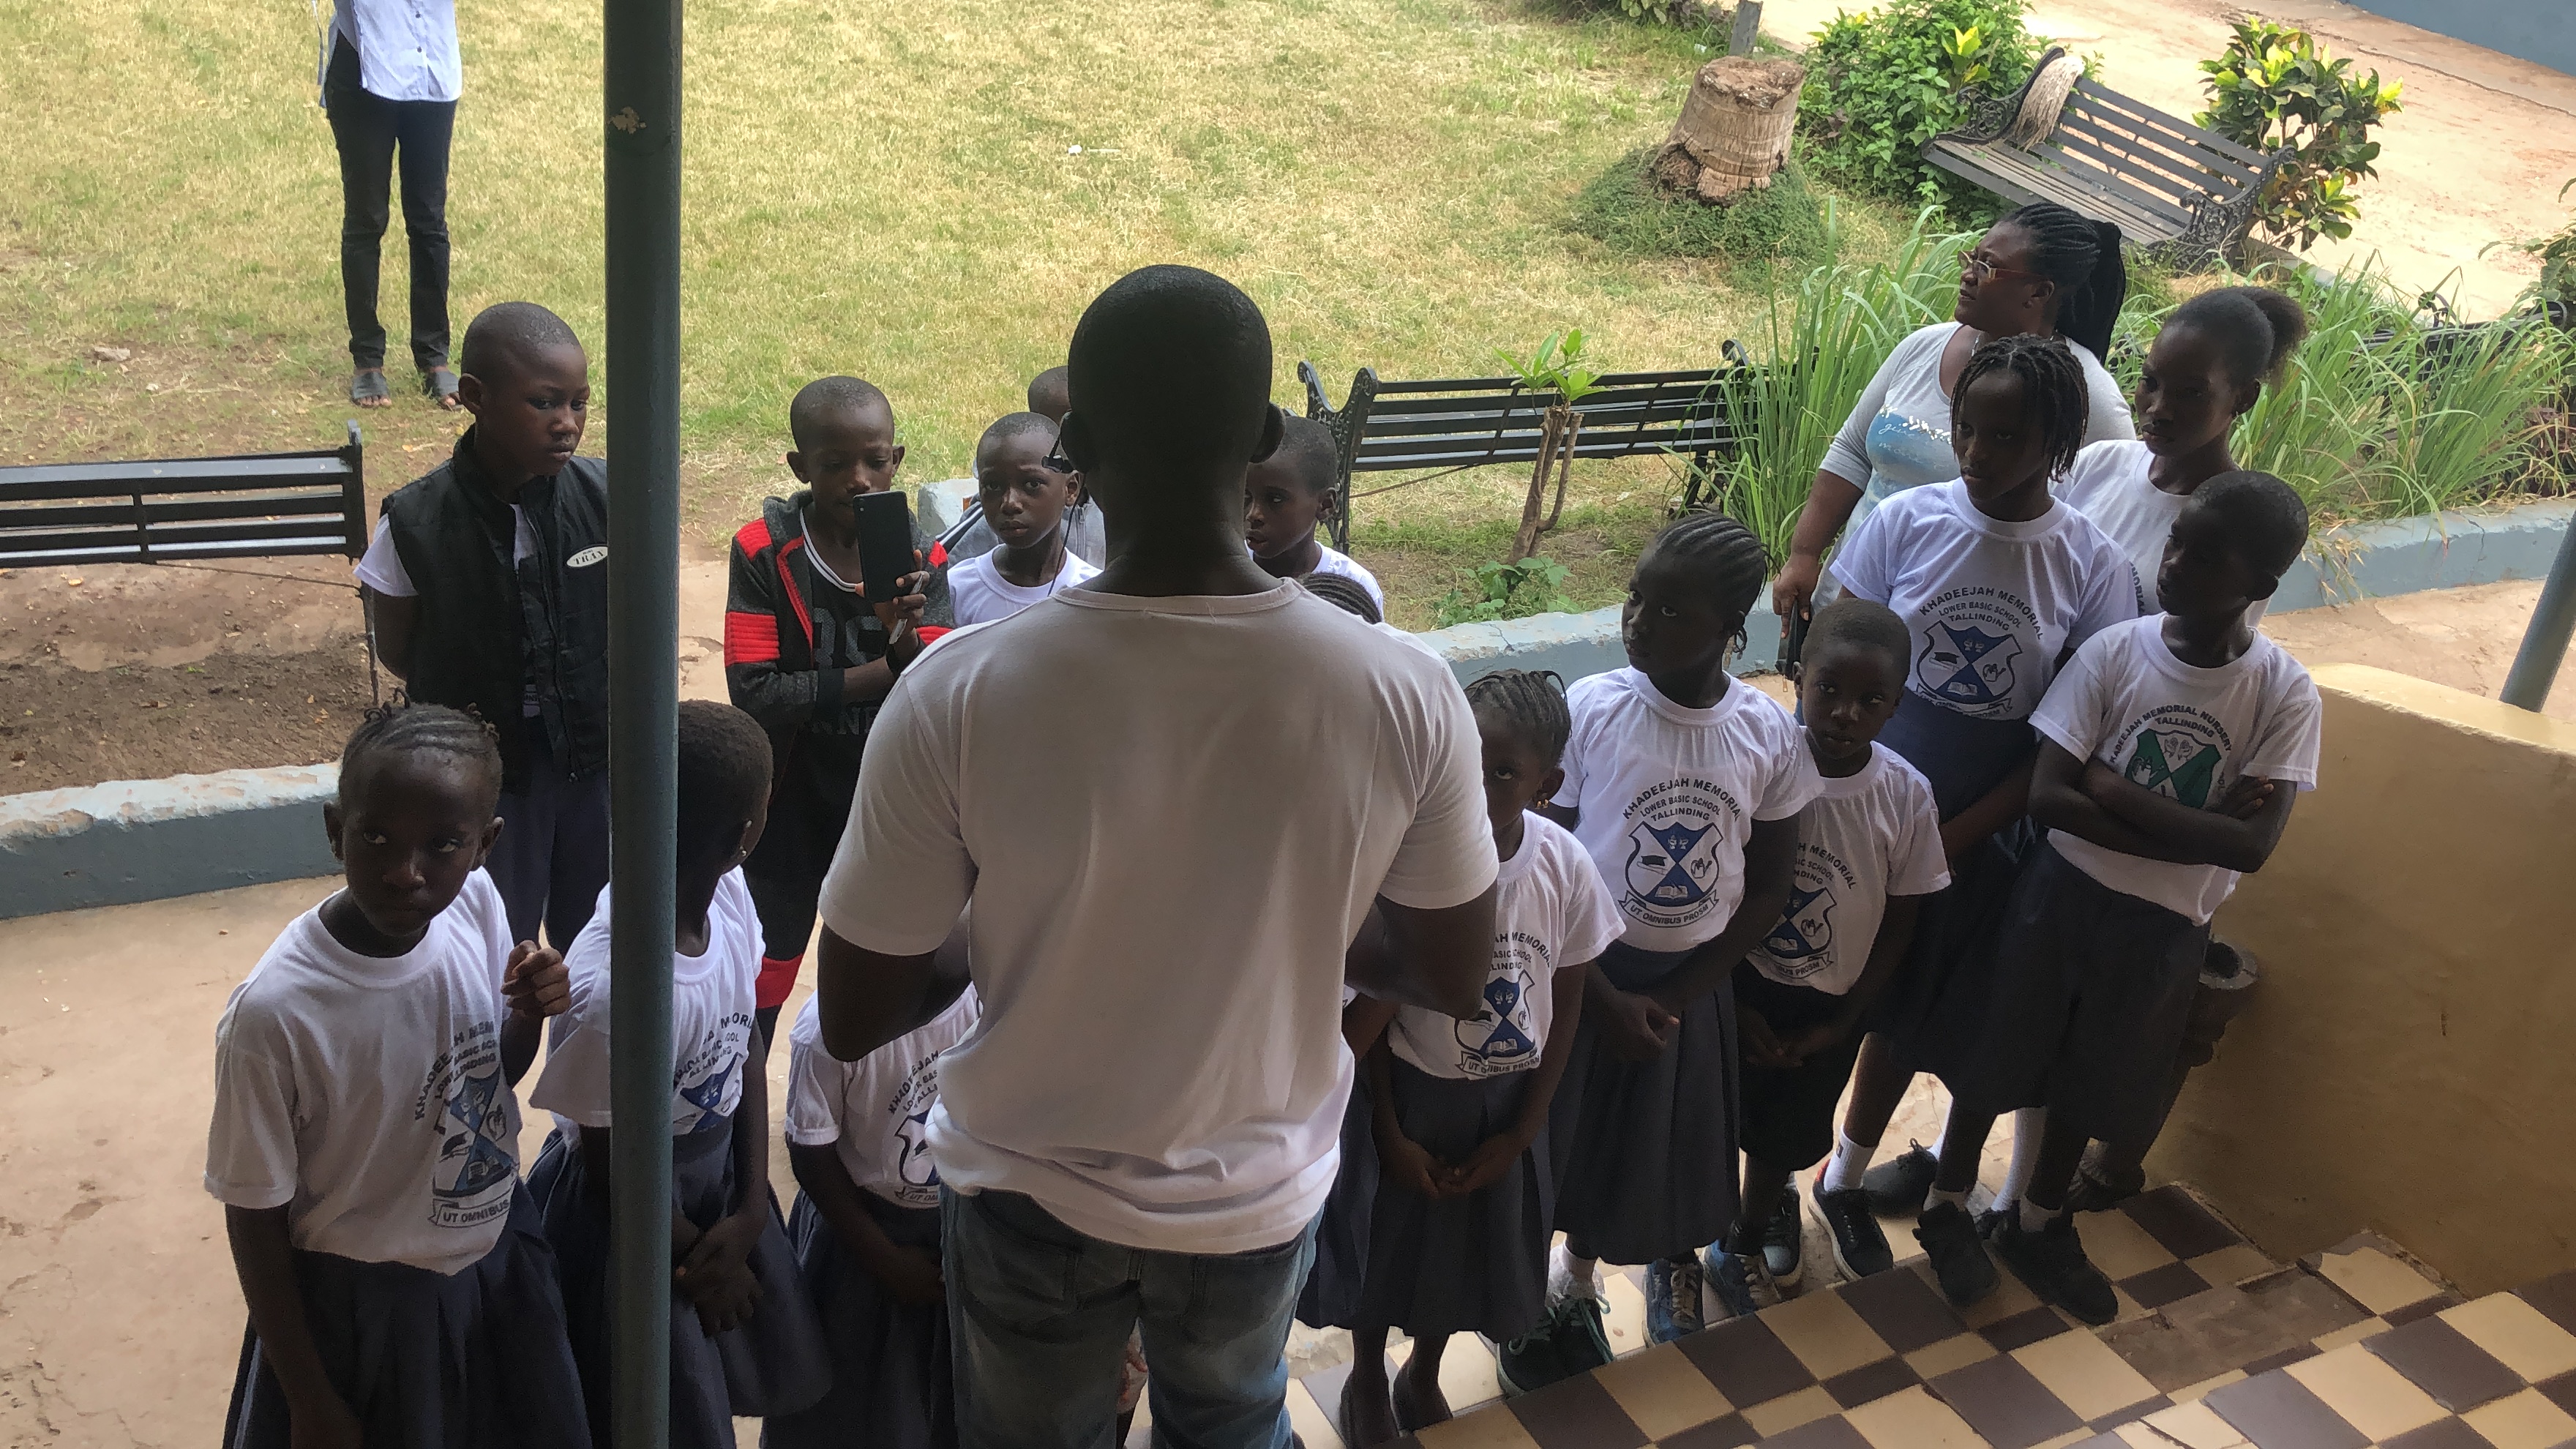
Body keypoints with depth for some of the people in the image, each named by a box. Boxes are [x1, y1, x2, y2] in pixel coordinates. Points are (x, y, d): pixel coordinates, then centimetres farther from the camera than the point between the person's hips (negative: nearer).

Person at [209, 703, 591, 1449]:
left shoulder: (476, 901, -15)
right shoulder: (274, 1010, -28)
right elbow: (255, 1218, -15)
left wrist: (529, 1014, -19)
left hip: (499, 1258, 5)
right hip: (362, 1308, -5)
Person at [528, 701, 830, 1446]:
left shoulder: (728, 892, -15)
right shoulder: (613, 992, -36)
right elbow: (610, 1161, -19)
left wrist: (750, 1213, -6)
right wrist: (698, 1256, -5)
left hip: (721, 1174, 6)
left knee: (757, 1379, 21)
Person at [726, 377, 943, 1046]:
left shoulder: (918, 555, -5)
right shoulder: (763, 550, -12)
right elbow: (754, 694, -20)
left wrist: (906, 637, -32)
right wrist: (880, 674, -22)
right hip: (788, 809, -2)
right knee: (757, 995, 11)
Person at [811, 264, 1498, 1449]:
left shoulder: (957, 696, -27)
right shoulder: (1407, 699, -23)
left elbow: (852, 1020, -16)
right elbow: (1452, 981, -7)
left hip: (1033, 1193, -1)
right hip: (1261, 1193, 2)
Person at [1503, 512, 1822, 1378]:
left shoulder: (1770, 736, -12)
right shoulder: (1590, 710, -17)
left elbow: (1768, 888, -3)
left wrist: (1673, 1000, -9)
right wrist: (1606, 1000, -13)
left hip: (1694, 981, 1)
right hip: (1587, 971, -1)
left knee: (1681, 1143, 14)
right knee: (1575, 1134, 11)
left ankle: (1674, 1261, 45)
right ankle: (1575, 1275, 39)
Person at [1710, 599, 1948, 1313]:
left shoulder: (1906, 795, -17)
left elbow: (1900, 920, -5)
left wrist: (1840, 1024, -4)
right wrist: (1736, 1005, -8)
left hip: (1830, 1004, 2)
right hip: (1742, 986, -1)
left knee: (1783, 1138, 19)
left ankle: (1746, 1242, 47)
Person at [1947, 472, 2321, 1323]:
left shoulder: (2286, 694, -13)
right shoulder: (2113, 653, -14)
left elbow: (2252, 845, -19)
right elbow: (2047, 797, -18)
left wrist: (2115, 790, -20)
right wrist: (2194, 827, -22)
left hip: (2165, 927, 1)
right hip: (2063, 894, -1)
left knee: (2093, 1084, 18)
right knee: (1997, 1058, 14)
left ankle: (2038, 1229, 40)